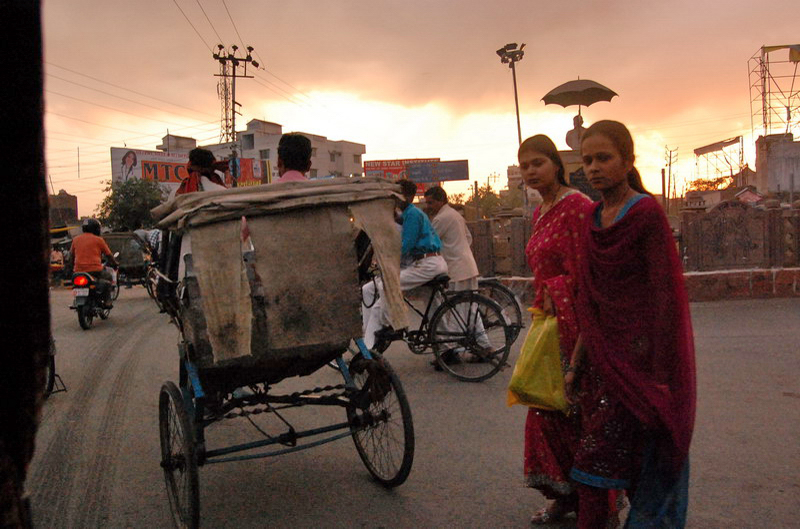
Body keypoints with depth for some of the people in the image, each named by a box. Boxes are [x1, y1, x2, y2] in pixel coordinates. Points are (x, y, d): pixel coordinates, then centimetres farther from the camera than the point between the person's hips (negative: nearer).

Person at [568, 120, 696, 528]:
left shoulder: (646, 214, -10)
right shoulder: (592, 222, 10)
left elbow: (664, 296, -13)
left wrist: (659, 375, -15)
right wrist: (576, 363, 13)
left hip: (636, 359, -6)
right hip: (602, 359, 6)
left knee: (595, 465, -5)